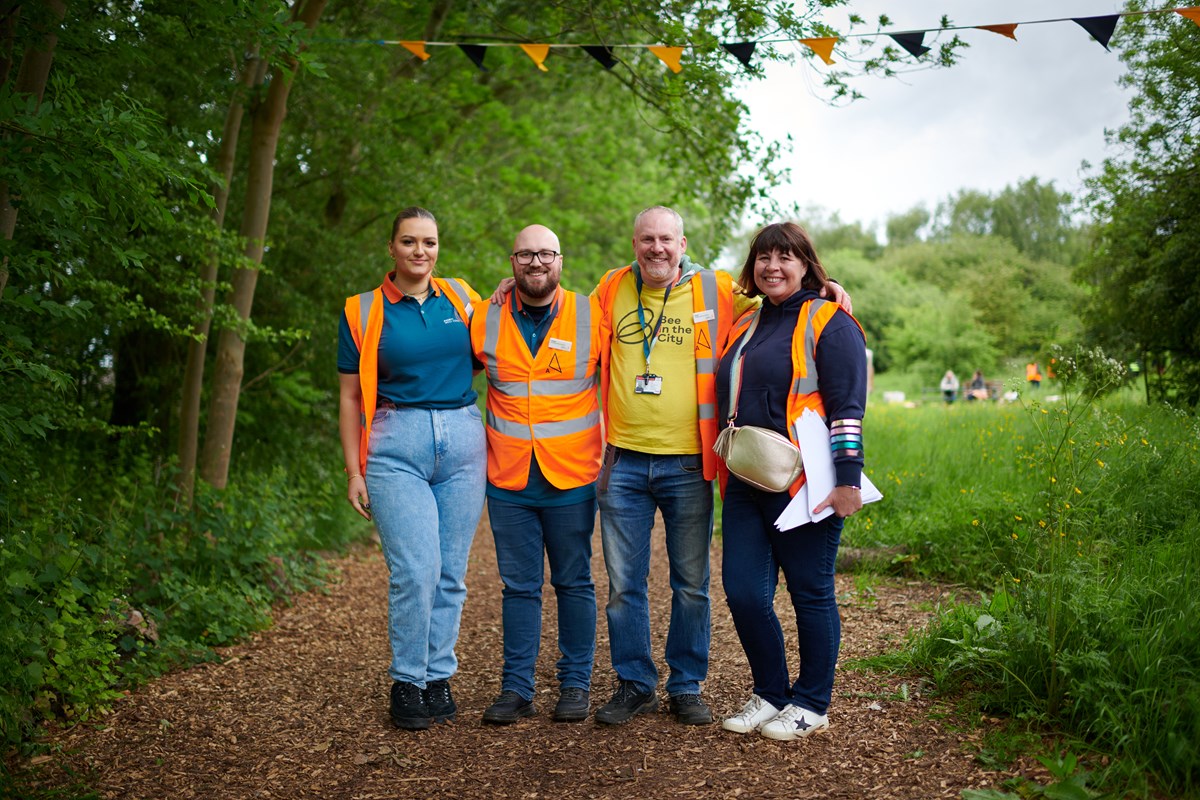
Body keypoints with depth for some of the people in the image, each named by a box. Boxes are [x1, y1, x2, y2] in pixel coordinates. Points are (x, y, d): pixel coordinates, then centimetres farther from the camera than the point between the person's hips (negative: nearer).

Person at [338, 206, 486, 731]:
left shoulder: (459, 296, 12)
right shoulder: (363, 312, 6)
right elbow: (350, 397, 7)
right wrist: (354, 471, 1)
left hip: (463, 439, 3)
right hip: (396, 445, -3)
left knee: (451, 572, 4)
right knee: (416, 570, -12)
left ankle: (438, 677, 17)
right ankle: (406, 683, 5)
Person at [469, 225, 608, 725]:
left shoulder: (591, 317, -1)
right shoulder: (485, 320, 3)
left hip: (572, 478, -1)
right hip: (508, 479, 1)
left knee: (574, 583, 8)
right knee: (519, 586, 8)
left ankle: (575, 684, 20)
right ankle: (516, 688, 18)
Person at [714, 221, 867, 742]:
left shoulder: (829, 324, -3)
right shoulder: (745, 327, 18)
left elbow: (848, 407, -10)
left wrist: (848, 479, -16)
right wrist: (726, 475, 23)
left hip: (804, 486, -7)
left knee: (811, 593, 4)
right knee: (743, 592, 4)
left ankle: (811, 705, 19)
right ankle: (770, 694, 23)